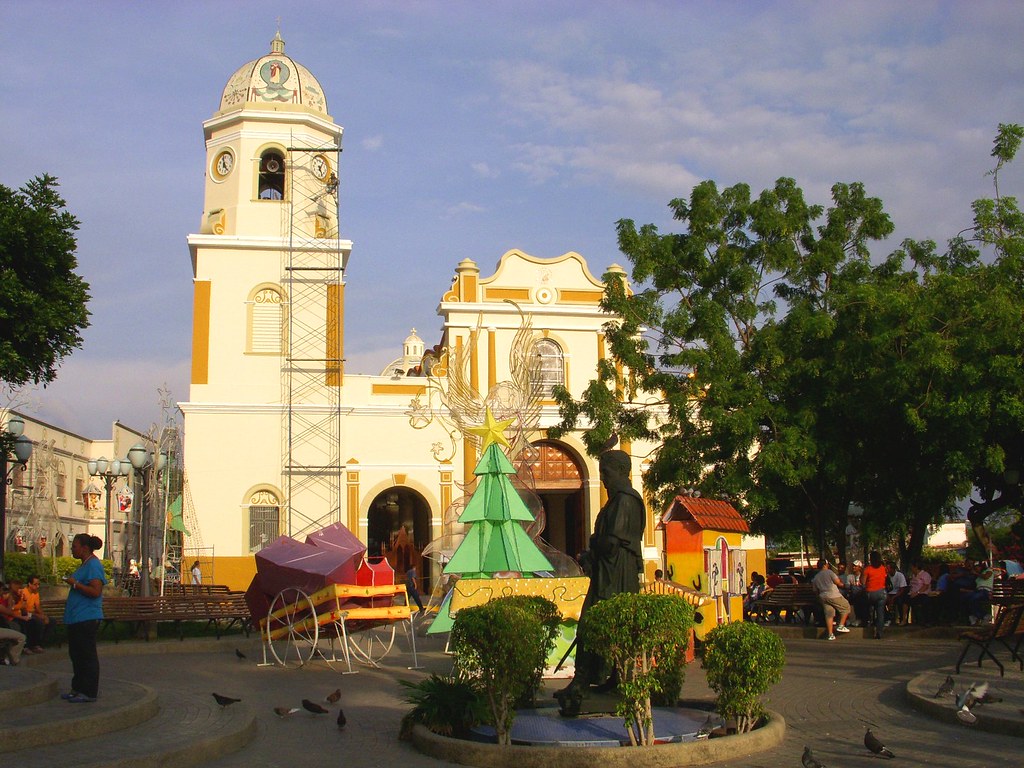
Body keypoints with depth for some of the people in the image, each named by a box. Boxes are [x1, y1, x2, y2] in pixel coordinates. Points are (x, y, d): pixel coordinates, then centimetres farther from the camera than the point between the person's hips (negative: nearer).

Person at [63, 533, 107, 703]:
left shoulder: (93, 565, -15)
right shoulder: (85, 564, 17)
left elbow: (96, 591, -24)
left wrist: (75, 584, -19)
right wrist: (73, 583, 15)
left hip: (87, 619, -11)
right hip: (76, 618, 11)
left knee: (87, 655, -5)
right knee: (76, 654, 15)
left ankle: (89, 692, 0)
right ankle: (78, 689, 24)